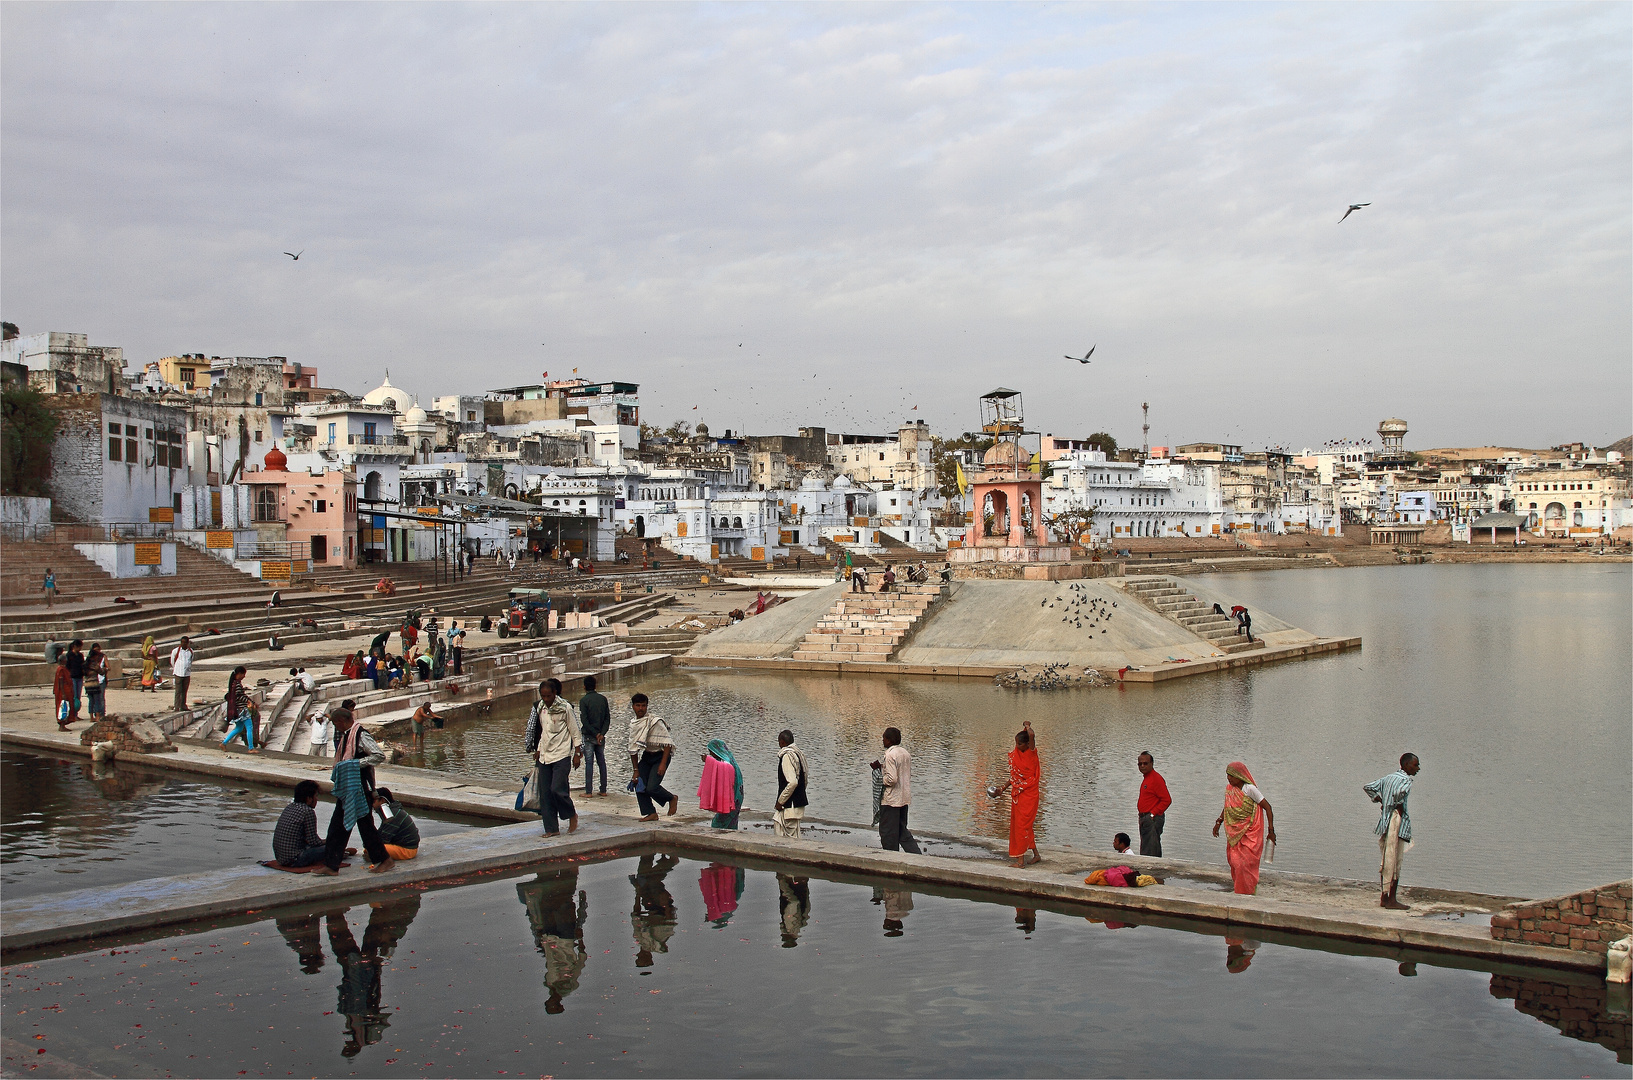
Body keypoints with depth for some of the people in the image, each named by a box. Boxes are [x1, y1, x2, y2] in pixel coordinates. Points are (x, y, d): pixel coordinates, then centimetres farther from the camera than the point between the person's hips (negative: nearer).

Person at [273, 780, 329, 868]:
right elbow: (312, 841, -12)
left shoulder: (289, 808, 12)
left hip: (280, 858, 9)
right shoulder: (308, 812, -14)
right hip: (294, 860, -9)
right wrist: (324, 842, 9)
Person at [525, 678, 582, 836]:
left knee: (557, 789, -15)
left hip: (562, 755, -6)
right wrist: (538, 750, 18)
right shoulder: (540, 708, 8)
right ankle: (552, 829, 8)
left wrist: (577, 753, -4)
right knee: (545, 793, 2)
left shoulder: (565, 708, -8)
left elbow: (575, 731, -3)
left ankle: (572, 815, 11)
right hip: (544, 756, 6)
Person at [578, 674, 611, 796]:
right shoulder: (603, 699, 5)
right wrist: (602, 734, -7)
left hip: (588, 736, -4)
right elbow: (607, 718, 0)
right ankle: (603, 790, 14)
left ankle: (588, 791, -1)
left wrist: (595, 734, -11)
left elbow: (584, 721, -15)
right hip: (600, 737, 4)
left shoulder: (583, 700, -9)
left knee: (589, 763, -2)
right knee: (602, 762, 11)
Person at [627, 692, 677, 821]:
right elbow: (633, 749, 8)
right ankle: (651, 813, 7)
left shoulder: (655, 721, -21)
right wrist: (636, 770, 6)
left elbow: (668, 743, -20)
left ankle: (672, 799, 11)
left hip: (660, 756, -7)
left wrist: (663, 764, -24)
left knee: (651, 787, -17)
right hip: (646, 756, 7)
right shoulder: (633, 724, 1)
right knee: (639, 784, -5)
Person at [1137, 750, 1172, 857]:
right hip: (1145, 818, 10)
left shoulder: (1156, 778, -13)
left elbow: (1167, 800, -17)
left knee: (1150, 852, -11)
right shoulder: (1146, 778, 17)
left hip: (1153, 819, -10)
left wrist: (1153, 814, -16)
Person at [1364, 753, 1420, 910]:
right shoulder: (1405, 779, -10)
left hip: (1385, 821, 8)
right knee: (1394, 863, -4)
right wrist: (1400, 807, -14)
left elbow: (1368, 787, 19)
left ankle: (1384, 897, 14)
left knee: (1385, 862, 11)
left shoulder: (1388, 778, 15)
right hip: (1397, 822, -8)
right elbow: (1399, 792, -31)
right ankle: (1392, 899, -1)